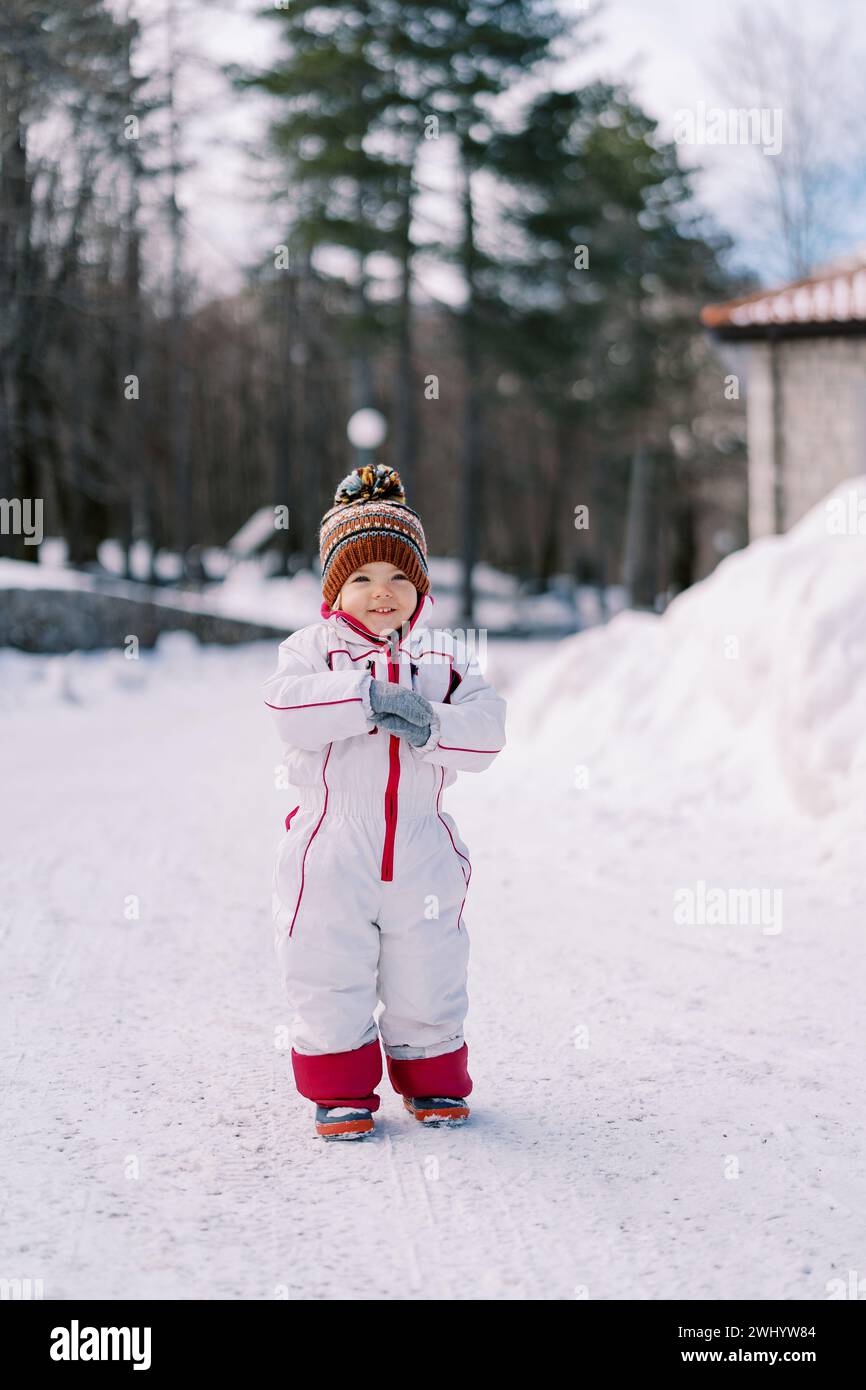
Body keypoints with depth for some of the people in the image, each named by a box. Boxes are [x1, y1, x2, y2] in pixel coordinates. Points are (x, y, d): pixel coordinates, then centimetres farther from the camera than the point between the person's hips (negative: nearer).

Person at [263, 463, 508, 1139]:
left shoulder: (445, 656, 7)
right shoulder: (312, 647, 0)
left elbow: (486, 730, -5)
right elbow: (291, 711, -21)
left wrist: (430, 725, -22)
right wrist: (368, 697, -28)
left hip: (420, 850, 2)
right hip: (332, 849, -2)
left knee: (427, 980, 12)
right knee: (330, 980, 4)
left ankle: (433, 1081, 30)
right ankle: (341, 1088, 19)